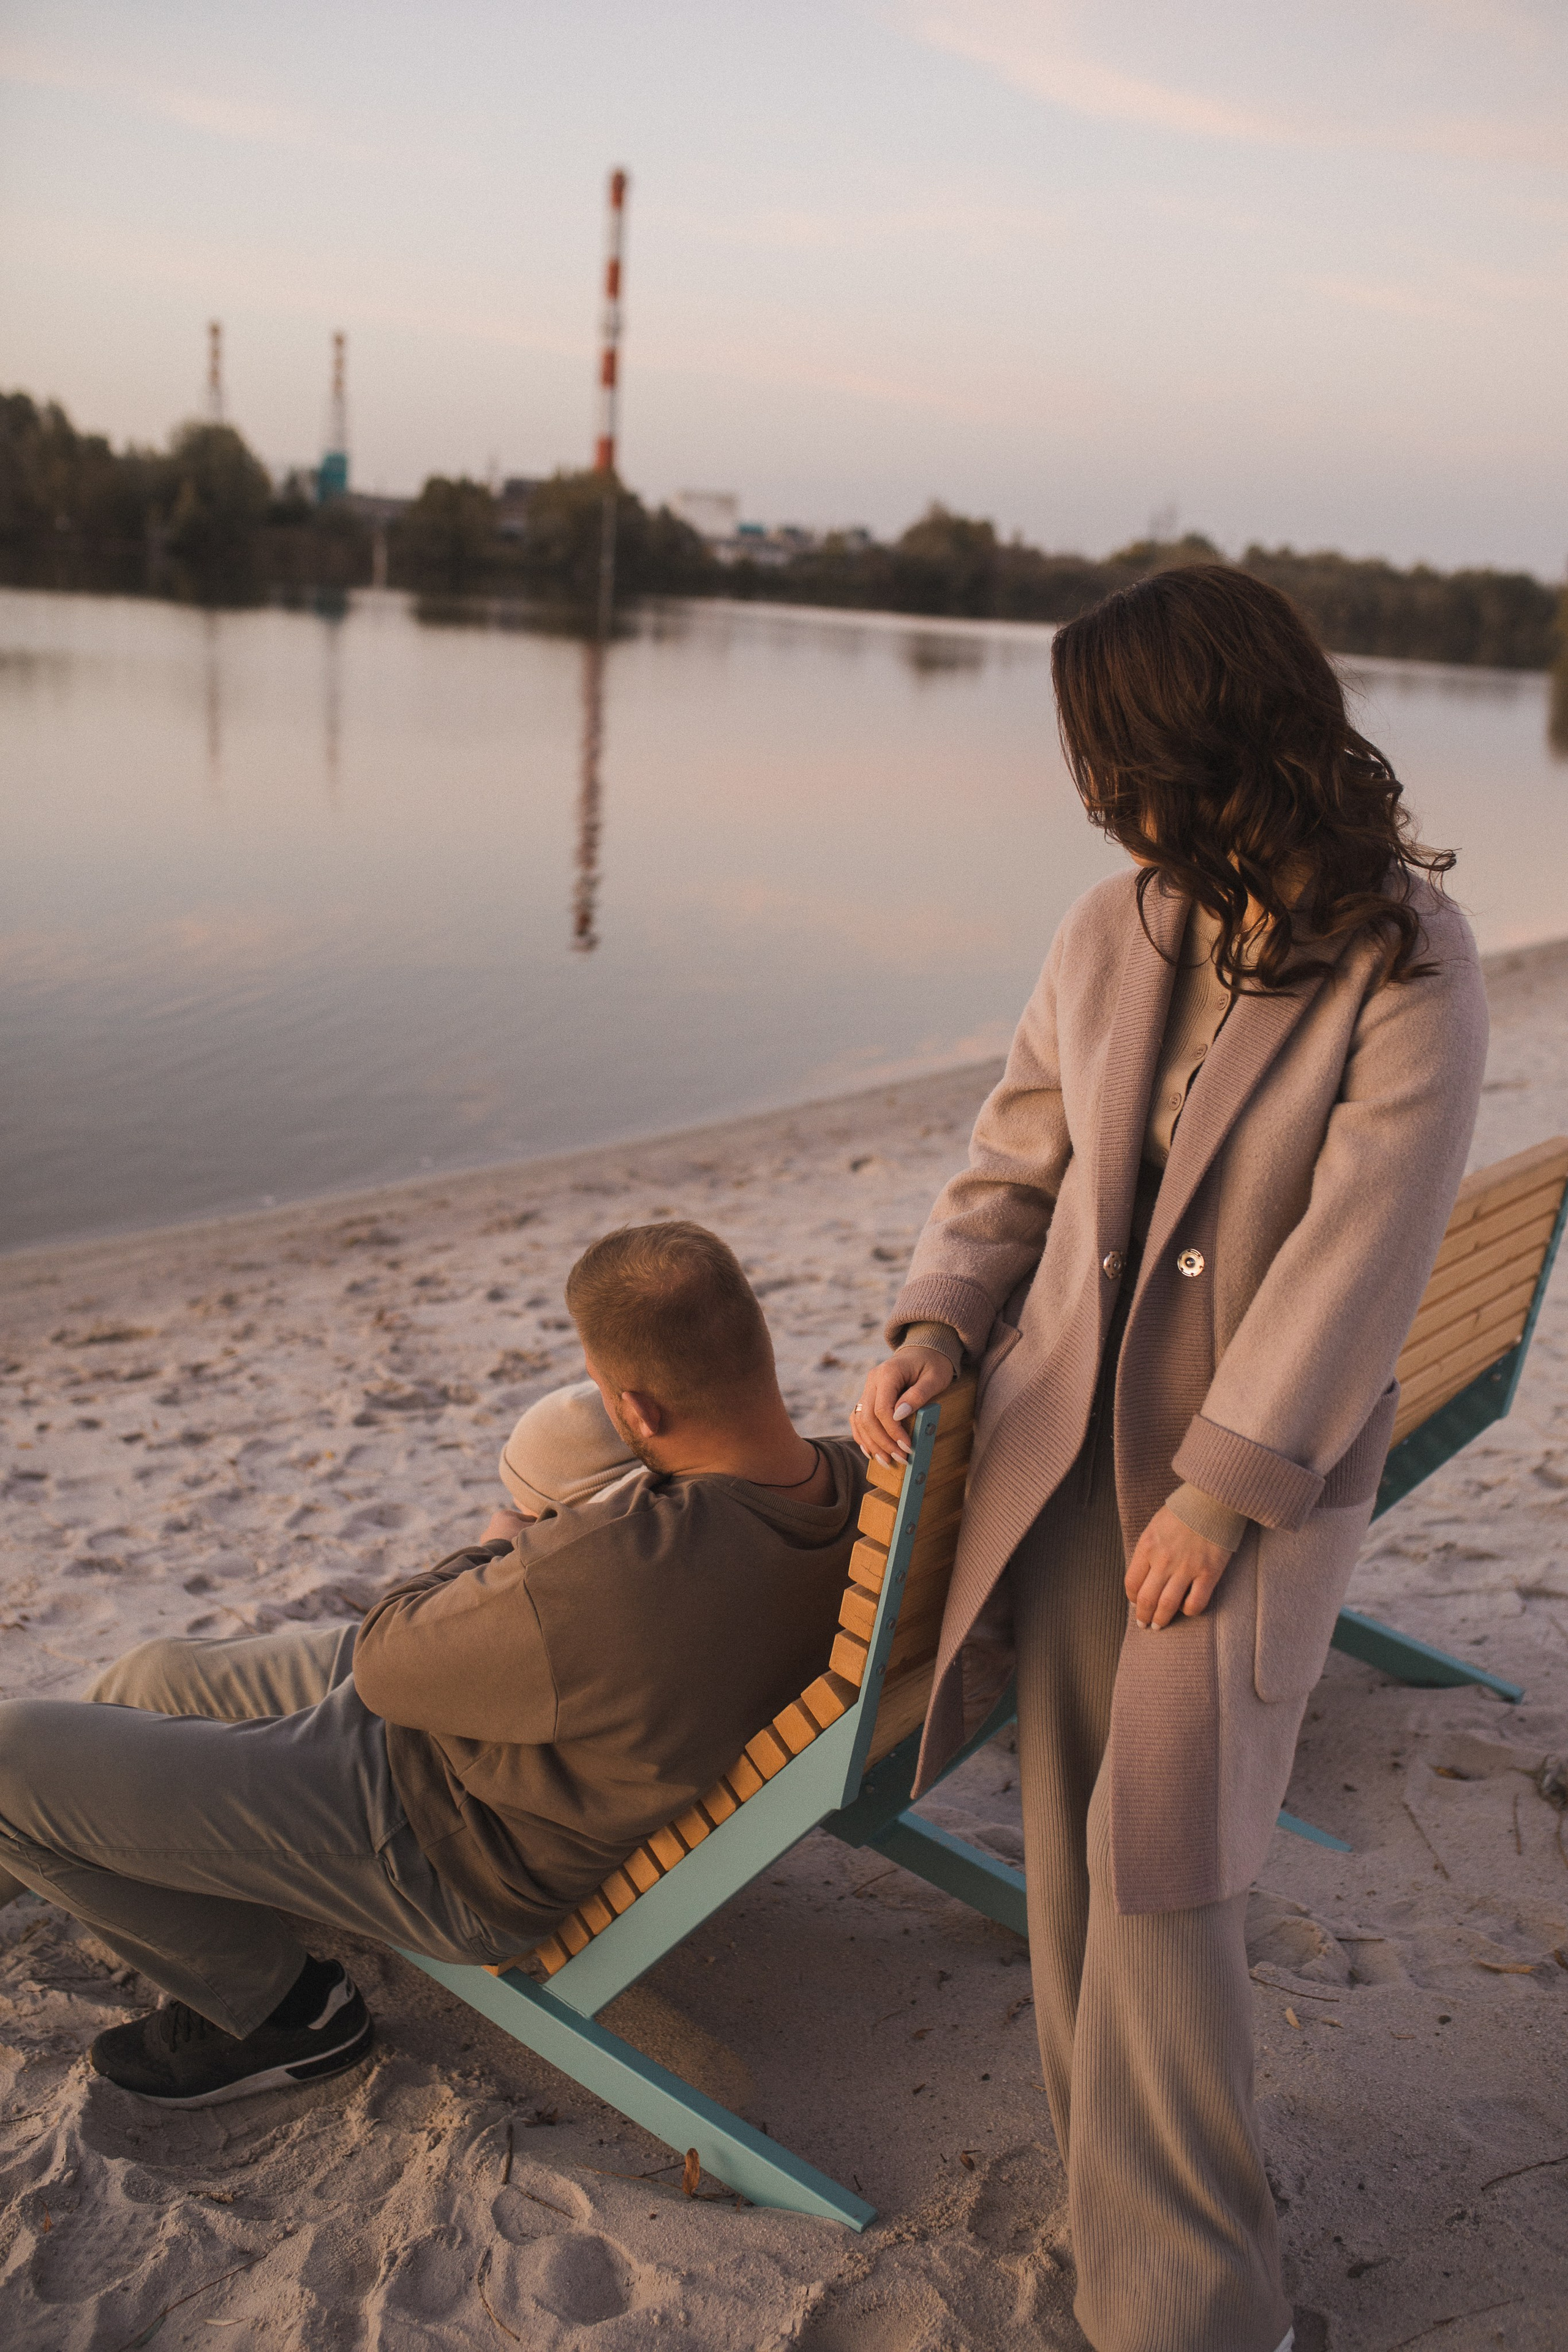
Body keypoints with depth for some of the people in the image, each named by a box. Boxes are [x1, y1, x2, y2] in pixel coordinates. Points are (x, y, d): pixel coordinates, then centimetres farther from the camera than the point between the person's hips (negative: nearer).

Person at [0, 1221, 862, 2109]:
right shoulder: (854, 1483, -16)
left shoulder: (596, 1578, -41)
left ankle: (275, 2005, 12)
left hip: (451, 1860, -9)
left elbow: (388, 1661, -21)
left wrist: (513, 1535, -5)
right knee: (147, 1680, 24)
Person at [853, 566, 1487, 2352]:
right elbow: (1019, 1153, 9)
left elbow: (1362, 1249, -17)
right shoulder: (1114, 931, 1)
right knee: (1070, 1846, 13)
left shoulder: (1407, 963, -14)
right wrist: (936, 1328, -5)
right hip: (1067, 1432, 5)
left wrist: (1224, 1486, -18)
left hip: (1257, 1467, -5)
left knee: (1161, 1871, -4)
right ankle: (1130, 2194, 36)